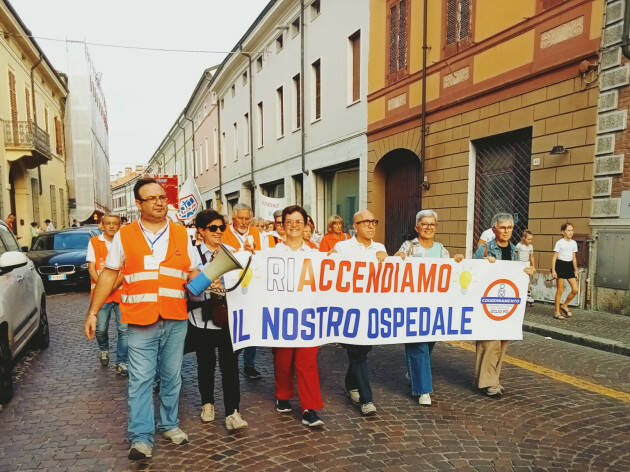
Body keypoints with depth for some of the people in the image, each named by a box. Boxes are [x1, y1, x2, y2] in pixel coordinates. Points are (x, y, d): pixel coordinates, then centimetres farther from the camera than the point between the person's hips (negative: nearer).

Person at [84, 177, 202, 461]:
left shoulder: (181, 234, 7)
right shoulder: (125, 235, 3)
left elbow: (194, 272, 11)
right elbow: (109, 274, 5)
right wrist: (92, 312, 2)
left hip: (175, 320, 2)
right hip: (140, 321, -2)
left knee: (171, 376, 13)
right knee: (140, 380, 0)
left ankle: (169, 424, 30)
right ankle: (141, 437, 11)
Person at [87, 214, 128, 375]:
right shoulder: (94, 242, 8)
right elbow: (91, 268, 3)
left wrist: (114, 285, -12)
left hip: (122, 291, 0)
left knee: (124, 329, -4)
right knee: (100, 329, 3)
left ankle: (121, 363, 6)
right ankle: (104, 349, 34)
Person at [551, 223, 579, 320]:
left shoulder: (574, 243, 11)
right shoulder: (559, 242, -5)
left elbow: (574, 258, 16)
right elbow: (554, 257, -6)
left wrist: (576, 271, 15)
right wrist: (553, 270, -13)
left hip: (569, 266, 6)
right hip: (560, 265, -5)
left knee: (575, 289, -2)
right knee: (560, 290, -2)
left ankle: (564, 306, 19)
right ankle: (557, 312, 6)